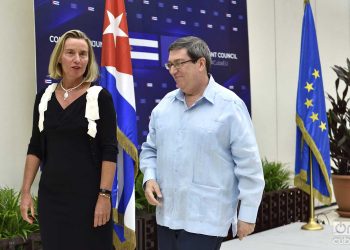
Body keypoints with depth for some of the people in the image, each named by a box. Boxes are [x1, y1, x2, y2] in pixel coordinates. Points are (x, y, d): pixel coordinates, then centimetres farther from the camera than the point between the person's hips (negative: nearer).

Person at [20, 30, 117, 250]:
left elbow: (109, 151, -9)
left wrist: (104, 195, -15)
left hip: (88, 194, -4)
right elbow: (35, 148, 10)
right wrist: (26, 191, 5)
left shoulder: (100, 97, -7)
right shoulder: (45, 97, 6)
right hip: (51, 193, 4)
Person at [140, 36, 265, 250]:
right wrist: (149, 177, -1)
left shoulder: (229, 105, -8)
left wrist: (248, 214, -9)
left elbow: (249, 164, -9)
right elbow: (150, 149, 18)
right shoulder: (165, 104, 9)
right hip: (167, 215, 6)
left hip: (206, 219, -6)